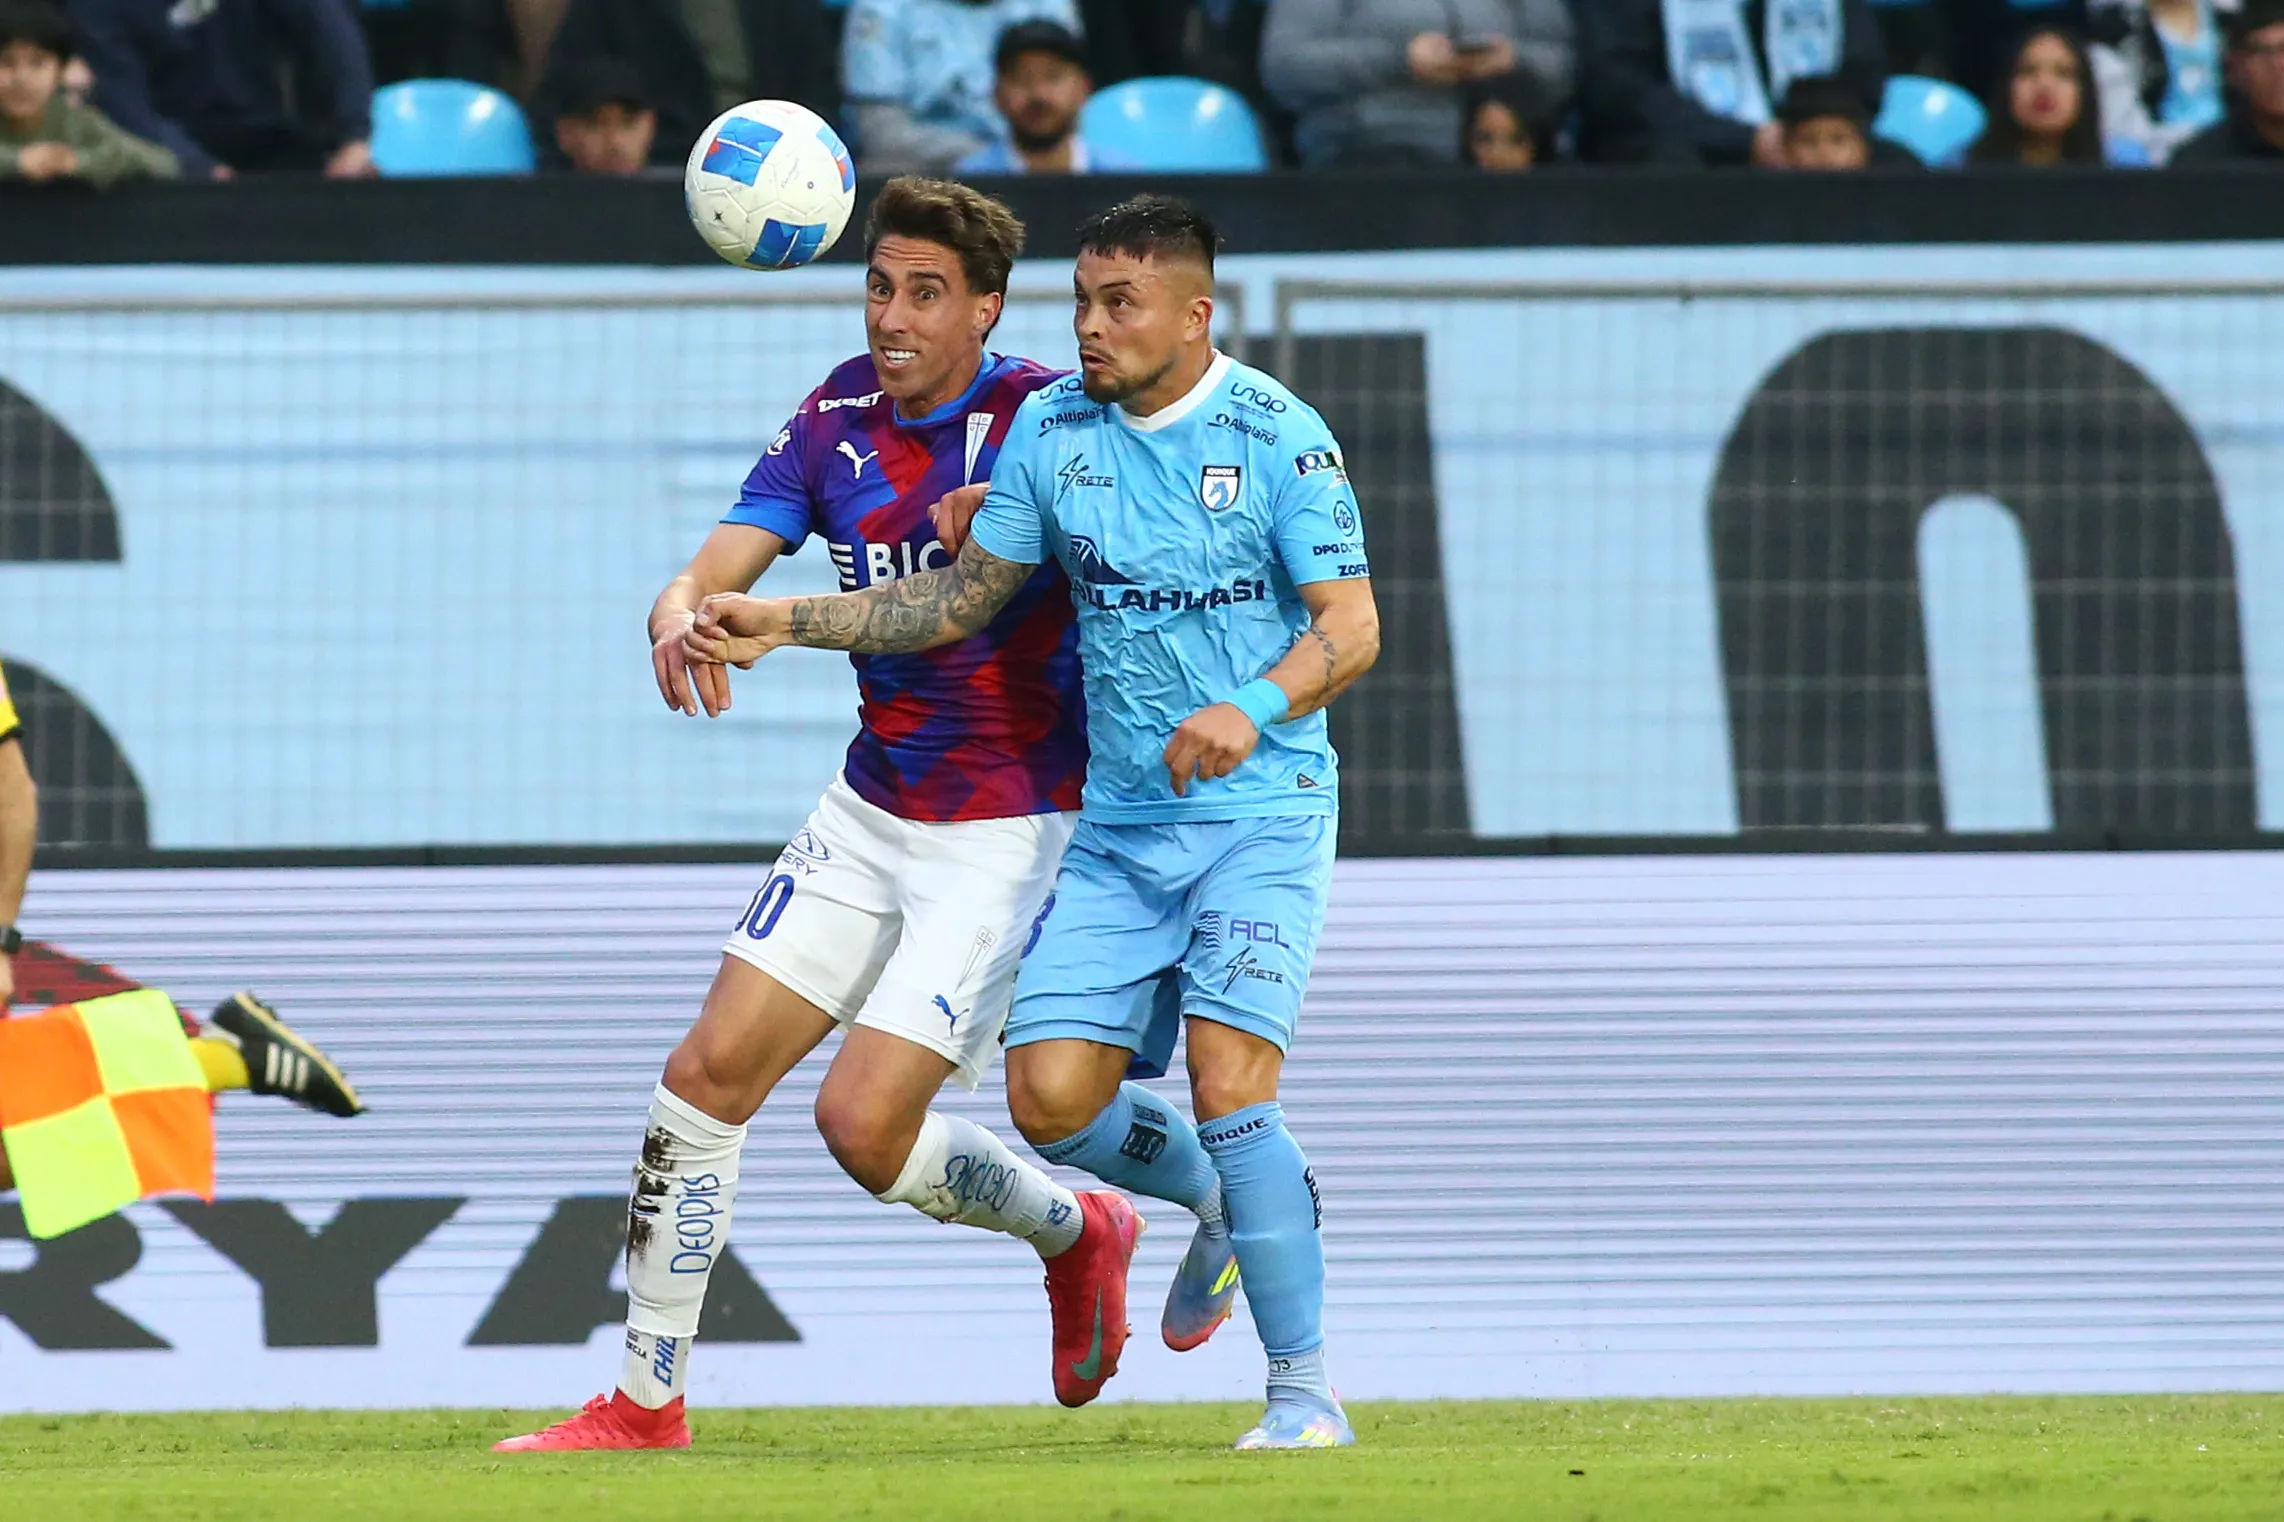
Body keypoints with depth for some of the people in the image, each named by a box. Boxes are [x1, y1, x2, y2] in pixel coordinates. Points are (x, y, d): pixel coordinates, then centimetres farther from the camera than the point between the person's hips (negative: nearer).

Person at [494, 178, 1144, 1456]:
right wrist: (684, 607, -33)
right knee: (708, 1074, 0)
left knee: (865, 1125, -12)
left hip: (1012, 829, -6)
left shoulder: (1039, 418, -15)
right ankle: (648, 1401, 11)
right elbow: (738, 551, -9)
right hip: (873, 811, 6)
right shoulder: (842, 415, 1)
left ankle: (1074, 1233, 18)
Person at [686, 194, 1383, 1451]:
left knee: (1226, 1079, -18)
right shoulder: (1051, 428, 5)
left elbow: (1350, 626, -11)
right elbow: (962, 597, 13)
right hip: (1118, 823, 5)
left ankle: (1304, 1392, -5)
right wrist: (784, 623, 3)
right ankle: (1220, 1203, 28)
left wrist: (1254, 712, -29)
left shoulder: (1276, 434, -9)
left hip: (1258, 813, -5)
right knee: (1052, 1097, -6)